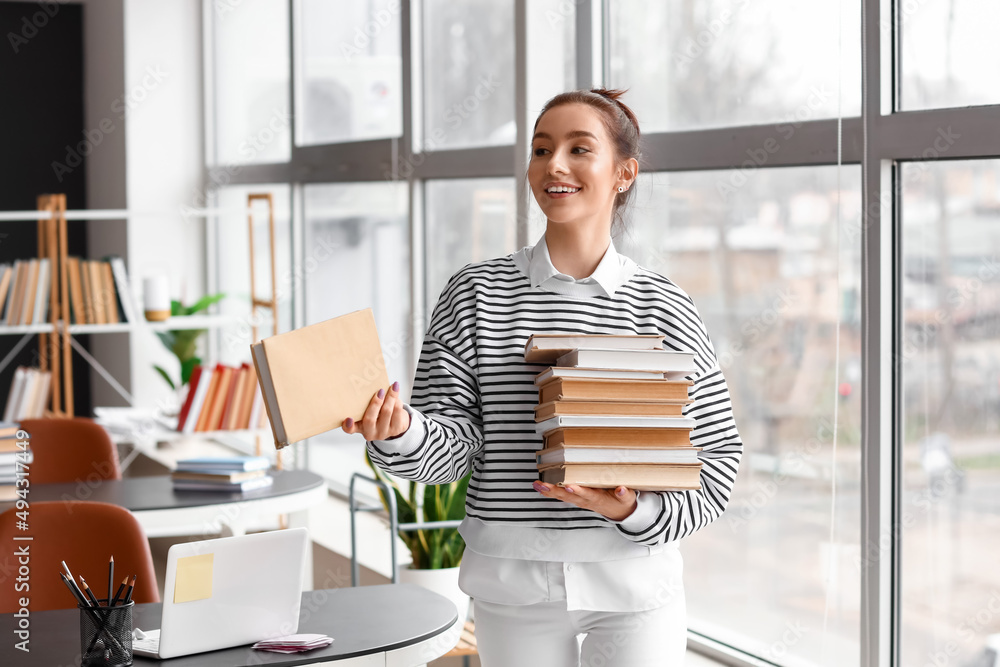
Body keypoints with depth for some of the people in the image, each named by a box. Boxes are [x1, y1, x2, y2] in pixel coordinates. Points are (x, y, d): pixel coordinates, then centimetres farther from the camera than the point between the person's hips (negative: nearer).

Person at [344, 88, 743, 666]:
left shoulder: (664, 309, 0)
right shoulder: (477, 294, 1)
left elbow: (719, 452, 1)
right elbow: (454, 444, -3)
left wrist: (635, 510, -15)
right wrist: (400, 429, -24)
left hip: (631, 577, 0)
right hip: (513, 577, 1)